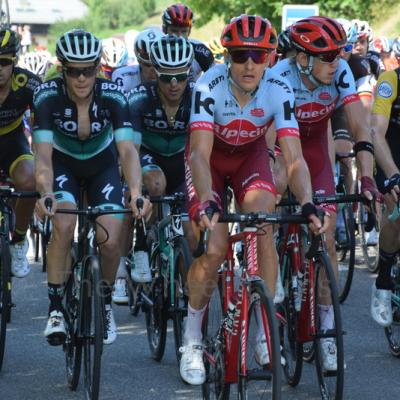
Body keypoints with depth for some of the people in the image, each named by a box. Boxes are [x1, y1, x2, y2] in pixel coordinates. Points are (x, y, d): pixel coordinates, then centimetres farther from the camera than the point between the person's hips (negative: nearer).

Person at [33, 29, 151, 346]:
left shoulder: (112, 96, -28)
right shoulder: (48, 96, -28)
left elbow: (127, 150, -35)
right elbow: (43, 154, -35)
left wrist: (136, 192, -53)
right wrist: (45, 193, -54)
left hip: (102, 166, 1)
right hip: (63, 164, 0)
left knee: (110, 240, -16)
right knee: (63, 226, -28)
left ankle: (106, 303, 12)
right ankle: (56, 308, -13)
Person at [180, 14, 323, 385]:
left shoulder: (278, 91, -27)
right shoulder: (209, 87, -32)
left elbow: (294, 158, -31)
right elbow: (200, 153, -39)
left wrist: (307, 204, -47)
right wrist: (207, 202, -54)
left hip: (250, 154, 2)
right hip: (210, 155, -2)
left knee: (263, 228, -22)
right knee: (215, 248, -17)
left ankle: (265, 333, -10)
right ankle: (191, 339, 2)